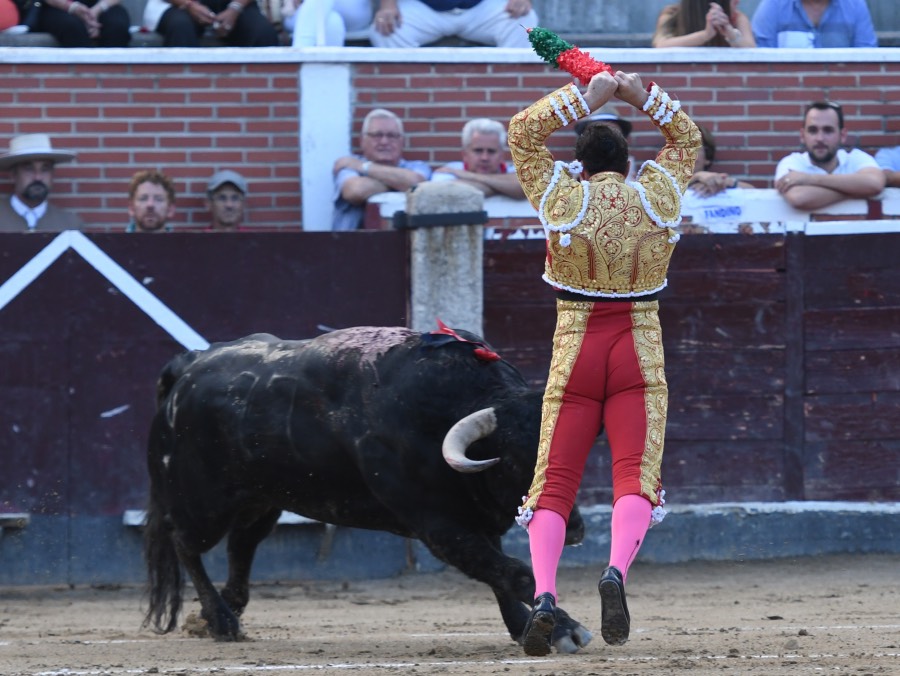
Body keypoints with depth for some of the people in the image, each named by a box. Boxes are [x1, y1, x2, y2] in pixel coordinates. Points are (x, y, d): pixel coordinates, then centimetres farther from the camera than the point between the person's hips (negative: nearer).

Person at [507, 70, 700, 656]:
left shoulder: (562, 198, -3)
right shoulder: (659, 196, 2)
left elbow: (523, 131, 11)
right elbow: (687, 137, 20)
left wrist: (587, 98, 10)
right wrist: (643, 97, 13)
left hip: (576, 349, 0)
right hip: (640, 350, 1)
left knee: (555, 482, 0)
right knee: (636, 474, -8)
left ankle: (544, 593, -19)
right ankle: (617, 570, -35)